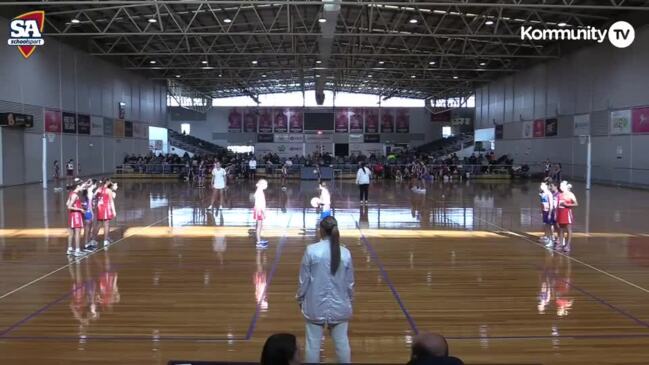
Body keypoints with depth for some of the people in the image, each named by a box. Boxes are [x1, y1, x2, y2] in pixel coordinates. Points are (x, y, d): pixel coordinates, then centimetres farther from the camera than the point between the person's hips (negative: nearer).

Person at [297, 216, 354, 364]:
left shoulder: (311, 250, -12)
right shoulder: (345, 253, -5)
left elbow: (304, 280, -6)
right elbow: (350, 283, 3)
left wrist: (300, 299, 10)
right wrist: (350, 301, 19)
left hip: (316, 306, -2)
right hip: (339, 306, 2)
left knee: (313, 343, 8)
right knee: (342, 343, 13)